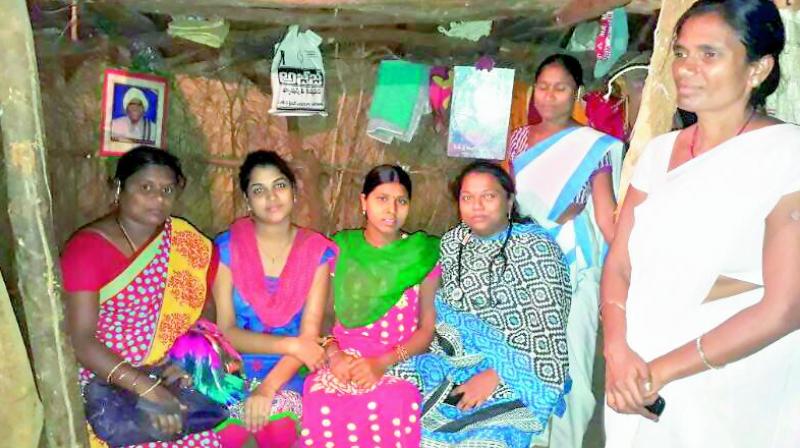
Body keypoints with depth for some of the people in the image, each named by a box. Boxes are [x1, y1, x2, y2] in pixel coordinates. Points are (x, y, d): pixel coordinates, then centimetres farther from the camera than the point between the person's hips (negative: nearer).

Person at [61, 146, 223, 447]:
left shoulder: (186, 243, 3)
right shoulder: (87, 247, -8)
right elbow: (81, 340, -15)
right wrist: (147, 389, -24)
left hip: (170, 378, 3)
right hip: (104, 382, -3)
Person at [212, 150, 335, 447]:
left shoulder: (317, 251, -3)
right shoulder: (227, 247, -5)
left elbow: (309, 335, -8)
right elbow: (226, 331, -7)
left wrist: (268, 387, -21)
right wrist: (291, 344, -17)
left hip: (287, 372, 0)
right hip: (234, 367, 0)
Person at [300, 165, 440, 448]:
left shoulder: (422, 255, 2)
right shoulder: (339, 249, 6)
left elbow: (427, 329, 2)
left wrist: (383, 363, -11)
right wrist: (333, 353, -11)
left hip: (399, 363, -1)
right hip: (343, 361, 1)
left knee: (391, 406, -30)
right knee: (321, 404, -27)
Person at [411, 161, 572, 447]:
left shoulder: (535, 249, -11)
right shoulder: (453, 241, 8)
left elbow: (547, 332, -16)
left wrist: (493, 376, -20)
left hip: (510, 372, -5)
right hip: (453, 361, 6)